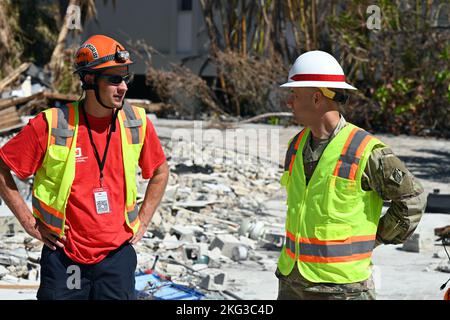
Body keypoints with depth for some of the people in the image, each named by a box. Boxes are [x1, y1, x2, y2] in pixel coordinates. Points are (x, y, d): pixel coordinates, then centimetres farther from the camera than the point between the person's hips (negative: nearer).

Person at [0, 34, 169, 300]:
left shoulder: (137, 123, 0)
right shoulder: (53, 125, -11)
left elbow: (160, 172, 18)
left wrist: (143, 220, 12)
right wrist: (28, 221, -3)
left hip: (118, 256, 2)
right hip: (64, 256, -2)